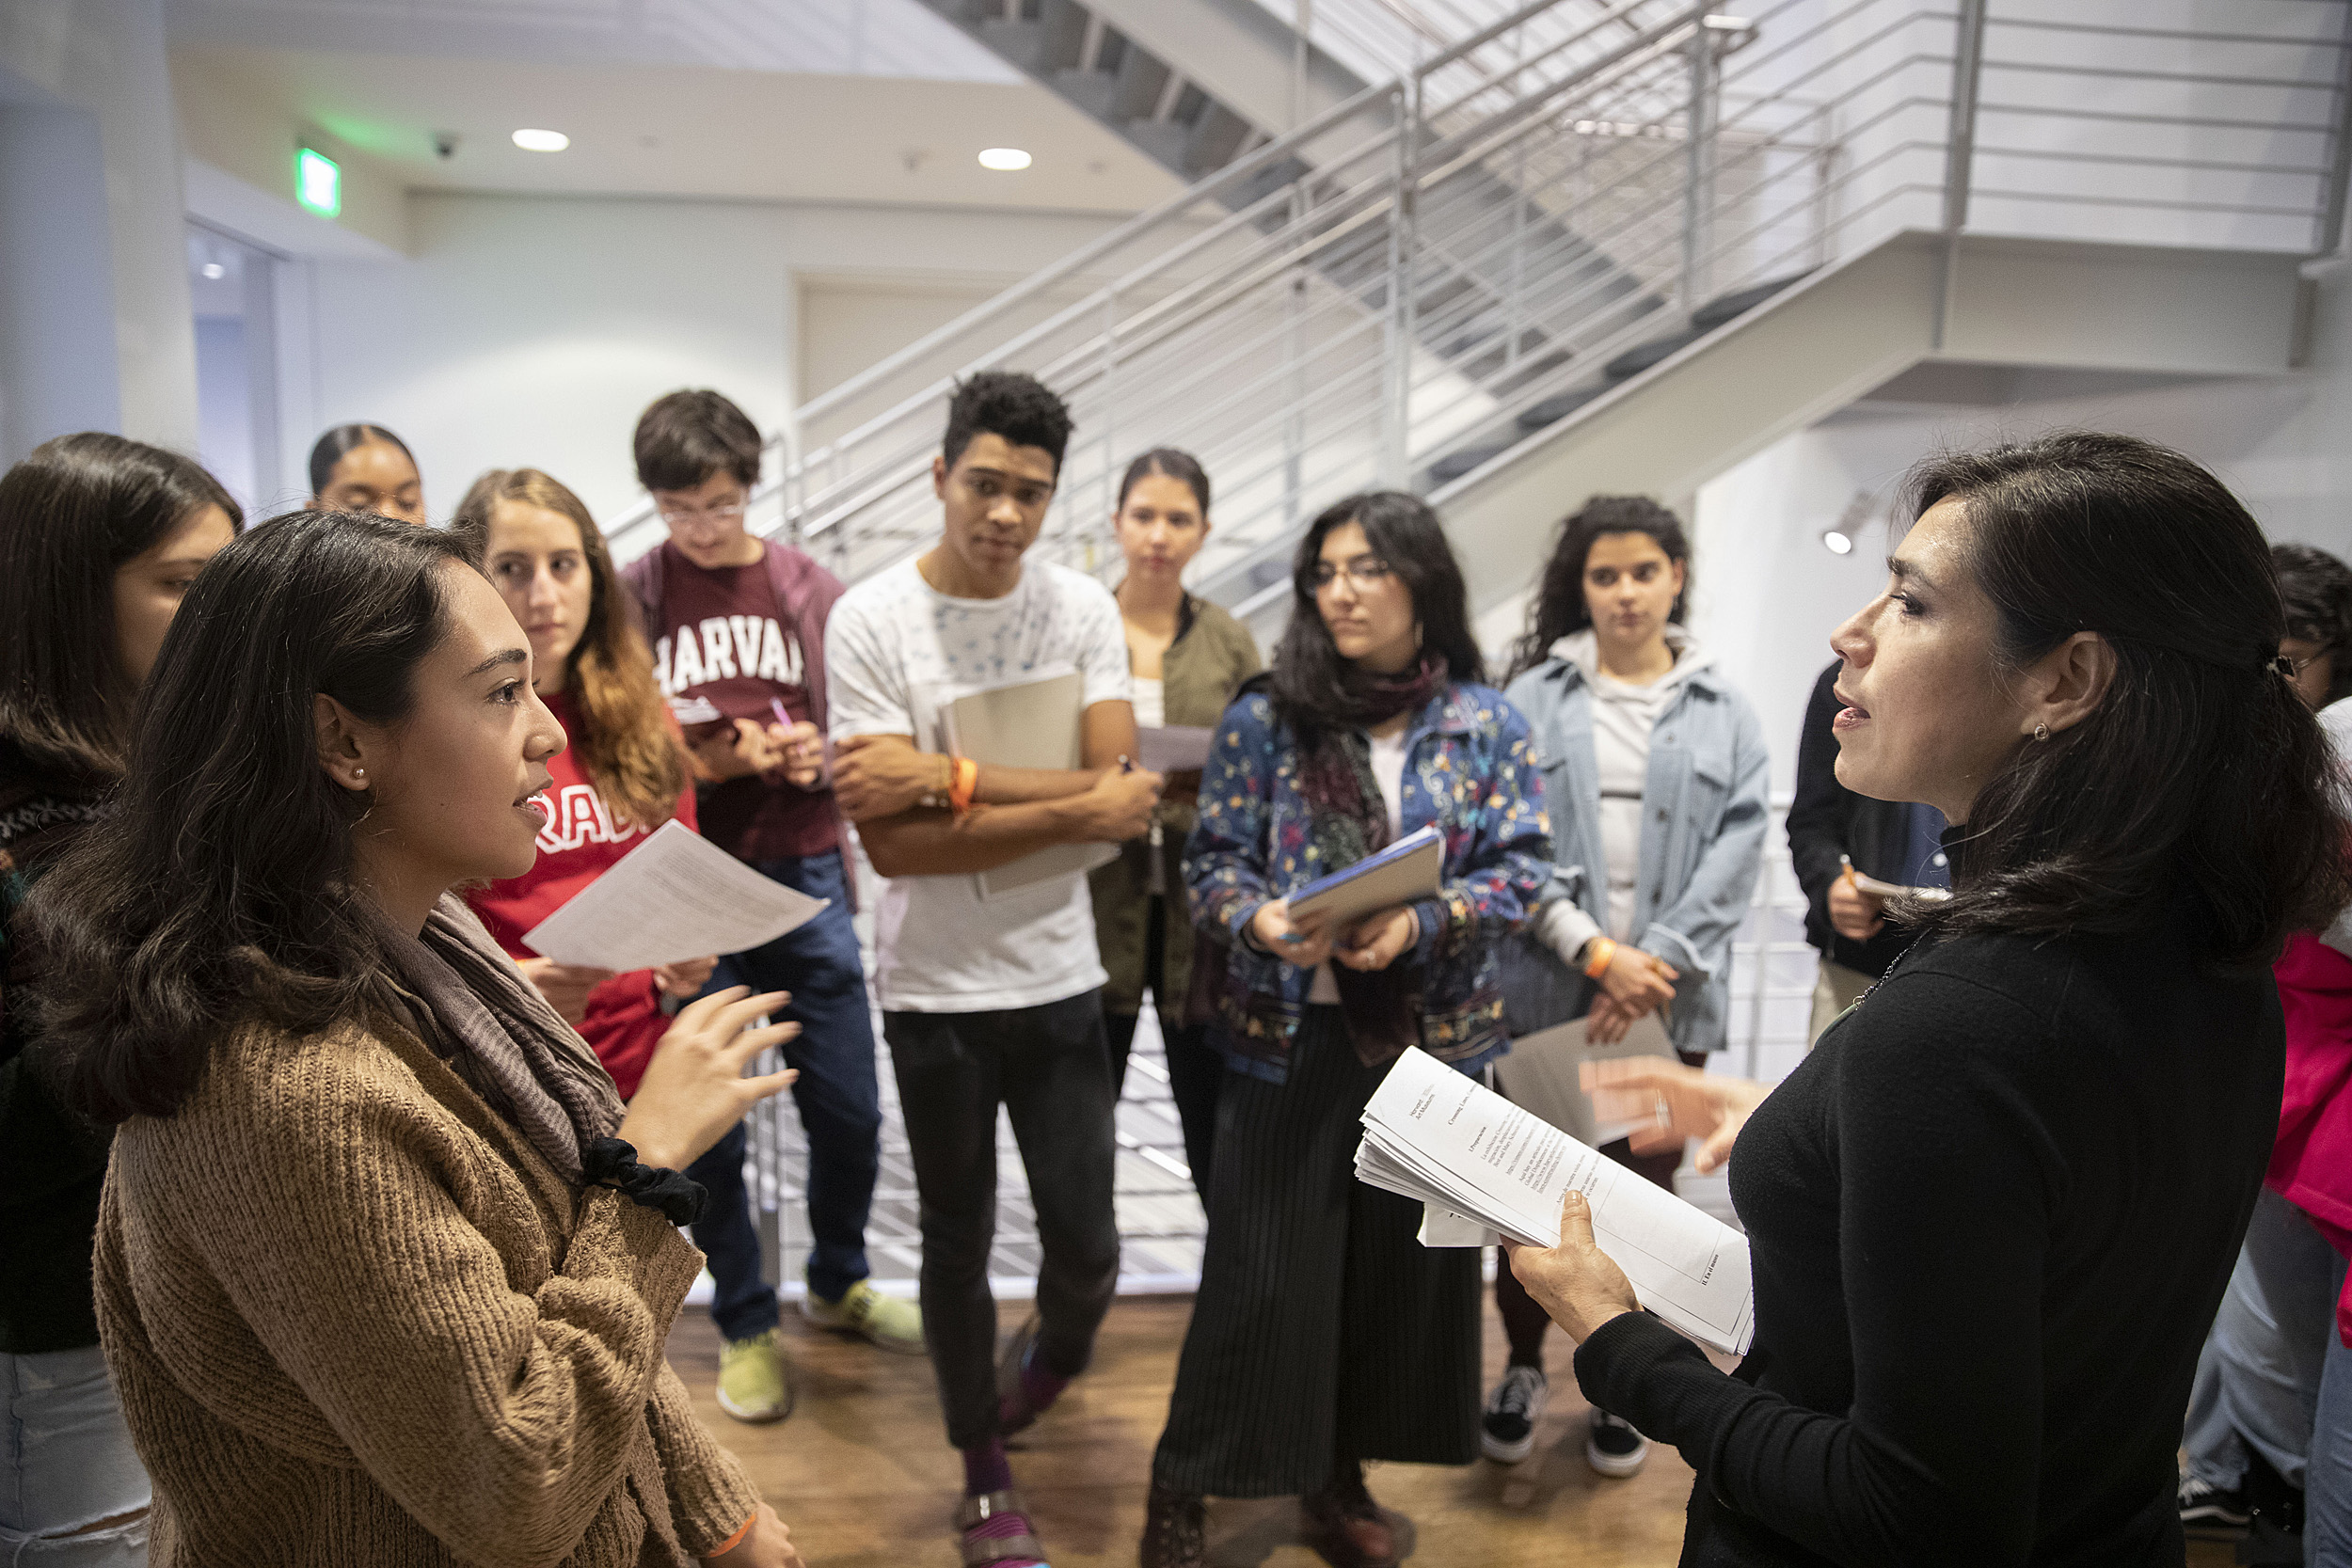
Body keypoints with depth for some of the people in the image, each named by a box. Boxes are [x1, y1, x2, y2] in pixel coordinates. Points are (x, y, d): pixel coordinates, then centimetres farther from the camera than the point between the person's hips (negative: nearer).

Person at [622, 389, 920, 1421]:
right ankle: (745, 1325, 30)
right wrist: (707, 764, -18)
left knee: (849, 1112, 9)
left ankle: (838, 1282, 36)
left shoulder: (812, 590, 4)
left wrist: (815, 753, -15)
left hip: (803, 879, 2)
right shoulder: (630, 598, -1)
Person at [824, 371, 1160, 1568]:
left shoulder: (1083, 609, -4)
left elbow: (1118, 791, -15)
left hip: (1060, 980, 2)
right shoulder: (870, 620, -12)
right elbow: (886, 840, -19)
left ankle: (1050, 1355, 47)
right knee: (958, 1243, 15)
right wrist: (1071, 812, -23)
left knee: (1087, 1245, 9)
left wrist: (948, 777, -23)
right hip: (934, 991, -1)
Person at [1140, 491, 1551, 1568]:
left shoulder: (1487, 723, 1)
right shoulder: (1265, 715, -2)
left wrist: (1421, 924, -18)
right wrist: (1262, 921, -22)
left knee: (1400, 1258, 12)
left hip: (1432, 1031, 2)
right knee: (1262, 1266, 2)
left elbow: (1521, 866, -2)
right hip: (1289, 1033, -2)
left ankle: (1338, 1471, 34)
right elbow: (1213, 859, -1)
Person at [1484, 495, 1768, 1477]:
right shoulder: (1533, 697, 0)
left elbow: (1735, 857, -2)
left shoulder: (1725, 715, 5)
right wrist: (1594, 951, -15)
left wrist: (1652, 967, -12)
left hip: (1667, 999, 1)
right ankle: (1523, 1368, 31)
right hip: (1544, 990, -1)